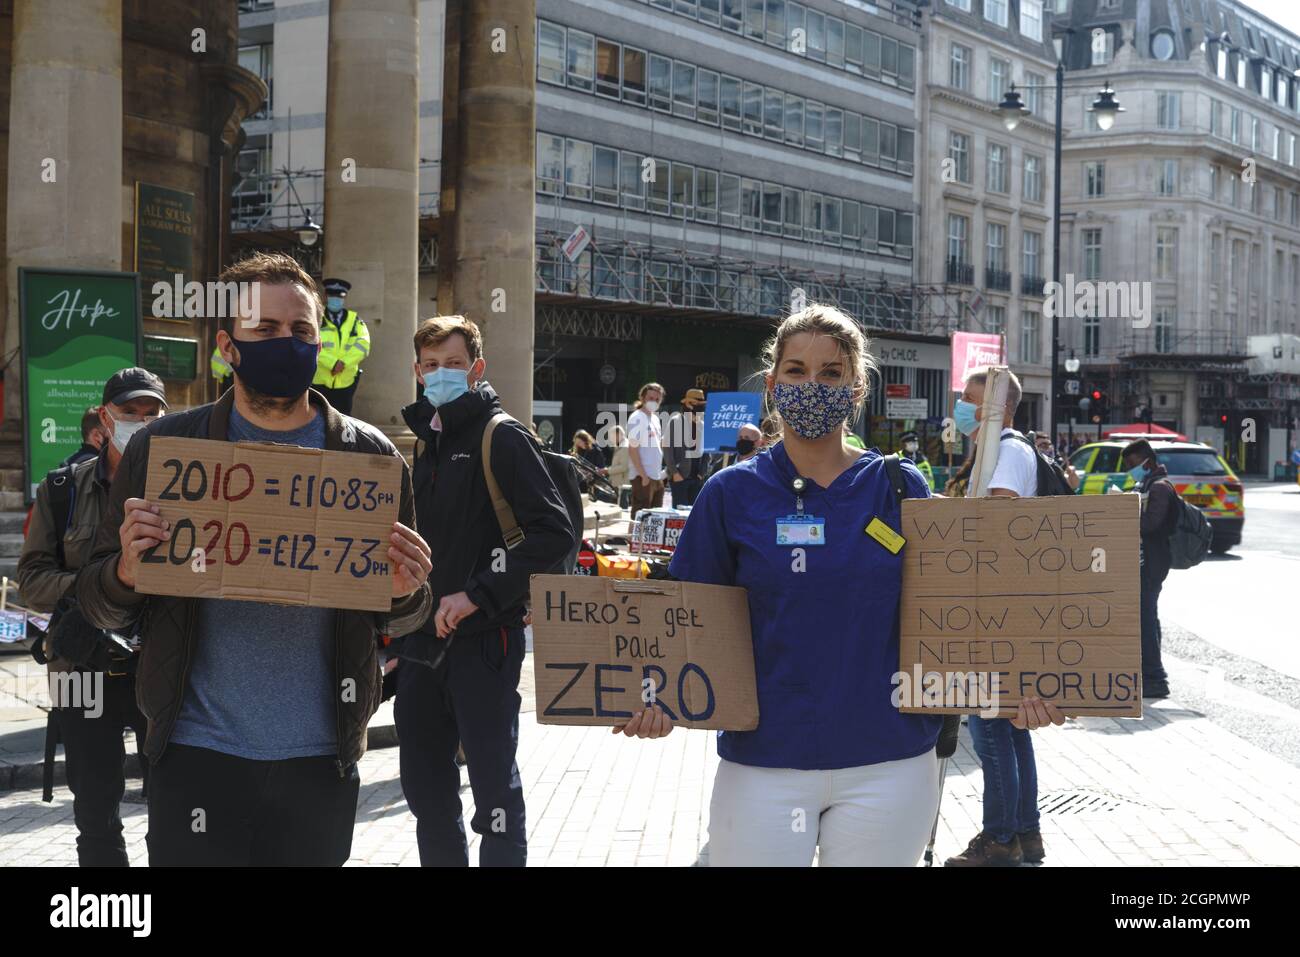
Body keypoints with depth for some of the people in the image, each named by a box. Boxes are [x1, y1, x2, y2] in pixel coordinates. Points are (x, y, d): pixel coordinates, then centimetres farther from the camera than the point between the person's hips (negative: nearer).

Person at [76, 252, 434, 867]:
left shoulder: (370, 457, 3)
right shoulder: (162, 447, 1)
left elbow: (401, 622, 11)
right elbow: (98, 605, 5)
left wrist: (406, 592, -13)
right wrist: (126, 571, -17)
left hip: (322, 760, 1)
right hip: (197, 757, -1)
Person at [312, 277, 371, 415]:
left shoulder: (355, 320, 10)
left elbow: (362, 346, -4)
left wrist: (343, 363, -18)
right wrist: (333, 363, -22)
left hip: (346, 382, 2)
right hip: (319, 381, -2)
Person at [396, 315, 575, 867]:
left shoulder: (501, 436, -8)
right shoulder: (422, 442, 14)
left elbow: (554, 531, -18)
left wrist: (479, 595, -22)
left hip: (483, 640, -7)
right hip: (424, 639, 7)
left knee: (494, 785, 0)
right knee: (424, 787, 13)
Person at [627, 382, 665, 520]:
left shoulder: (655, 418, 16)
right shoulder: (637, 418, -9)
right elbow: (632, 450, -14)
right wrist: (643, 475, -18)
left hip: (657, 476, 8)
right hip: (643, 477, -8)